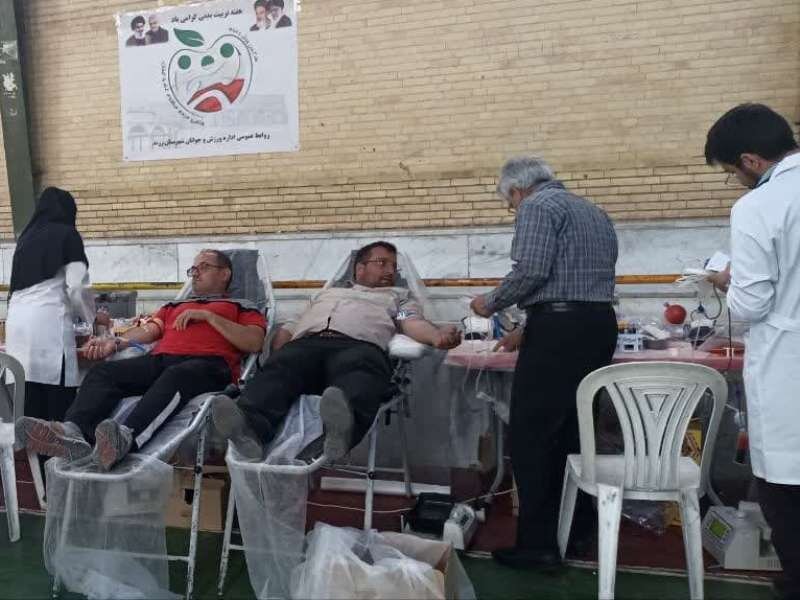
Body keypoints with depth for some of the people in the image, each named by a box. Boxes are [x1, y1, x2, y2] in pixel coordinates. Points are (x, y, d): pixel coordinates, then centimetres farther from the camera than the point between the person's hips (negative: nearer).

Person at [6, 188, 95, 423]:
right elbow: (77, 287, -3)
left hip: (17, 322, 6)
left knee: (30, 405, 5)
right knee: (59, 404, -4)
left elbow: (20, 285, 22)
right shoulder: (67, 235, 5)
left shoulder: (26, 236, 22)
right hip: (48, 323, -6)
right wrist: (91, 317, 14)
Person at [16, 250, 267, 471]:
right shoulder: (175, 306, 39)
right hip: (160, 359, 5)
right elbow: (148, 330, 23)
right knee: (102, 371, -21)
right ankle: (72, 432, -46)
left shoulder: (241, 306, 24)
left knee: (175, 376, -39)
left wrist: (209, 316, 2)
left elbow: (254, 343, 5)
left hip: (207, 362, -5)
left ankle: (126, 438, -62)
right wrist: (115, 342, 3)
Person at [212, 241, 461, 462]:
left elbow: (414, 323, 12)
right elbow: (289, 328, 32)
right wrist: (276, 357, 7)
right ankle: (249, 426, -59)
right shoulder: (327, 293, 43)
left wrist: (437, 335, -14)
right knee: (279, 368, -32)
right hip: (305, 343, 3)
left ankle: (341, 426, -70)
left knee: (359, 371, -40)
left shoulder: (399, 296, 36)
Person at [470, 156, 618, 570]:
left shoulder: (537, 206, -3)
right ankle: (577, 528, 27)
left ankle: (537, 544, 4)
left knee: (532, 438, -1)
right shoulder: (593, 211, 25)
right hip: (600, 325, 9)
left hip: (560, 329, -9)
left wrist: (491, 302, -1)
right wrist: (530, 331, 28)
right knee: (573, 431, 17)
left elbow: (531, 270, -18)